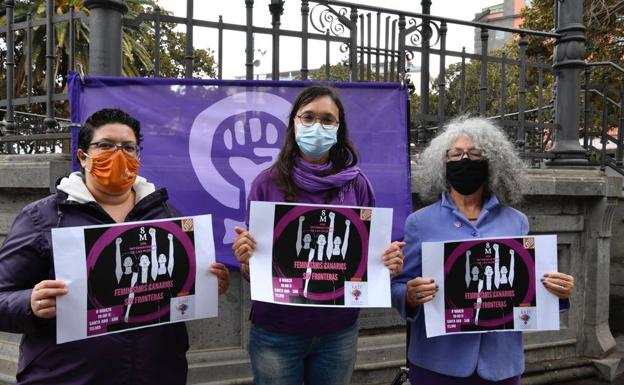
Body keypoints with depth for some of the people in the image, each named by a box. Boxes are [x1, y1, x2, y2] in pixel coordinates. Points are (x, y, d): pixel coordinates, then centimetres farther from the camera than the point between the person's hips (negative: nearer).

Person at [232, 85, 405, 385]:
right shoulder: (267, 183, -7)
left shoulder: (356, 184, -3)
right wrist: (245, 259, -23)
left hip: (339, 332, 2)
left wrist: (389, 262, -16)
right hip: (275, 333, -1)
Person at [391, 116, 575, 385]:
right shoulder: (420, 222, -2)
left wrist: (556, 291, -8)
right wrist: (411, 297, -23)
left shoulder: (516, 222, 5)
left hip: (500, 361, 2)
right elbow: (398, 287, -2)